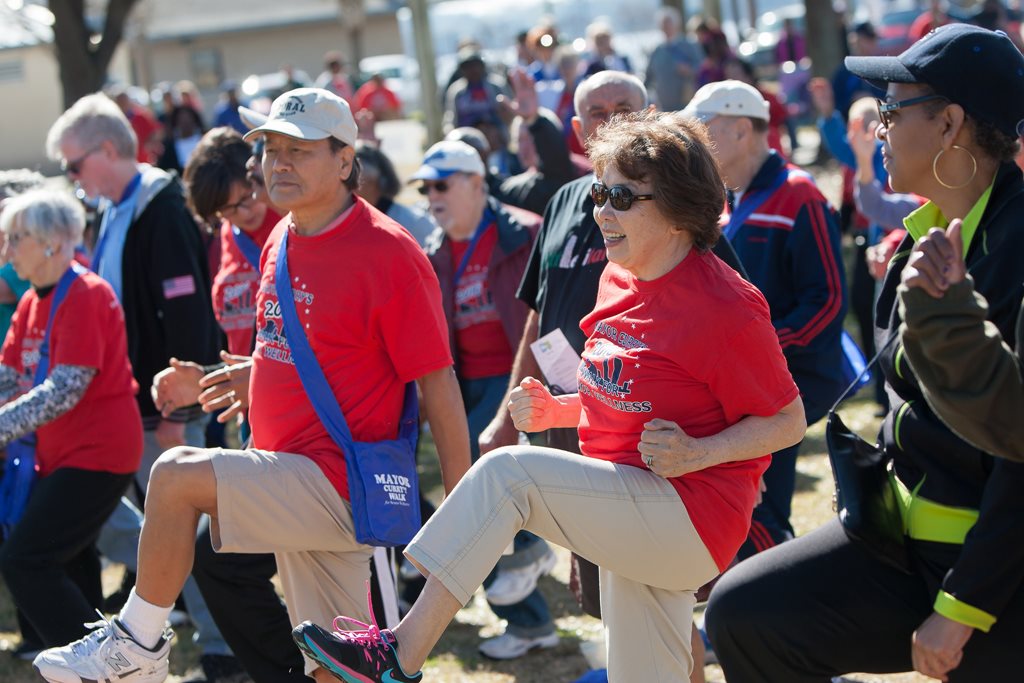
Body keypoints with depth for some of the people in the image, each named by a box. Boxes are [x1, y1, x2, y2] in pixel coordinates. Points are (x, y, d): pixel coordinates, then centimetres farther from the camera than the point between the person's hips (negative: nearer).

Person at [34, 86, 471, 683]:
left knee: (177, 475, -20)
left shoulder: (388, 251, -13)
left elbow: (438, 385, -14)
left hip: (339, 482, -8)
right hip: (295, 493, 8)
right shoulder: (281, 243, 11)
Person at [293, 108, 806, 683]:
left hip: (692, 516, -9)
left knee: (507, 473, -20)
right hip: (634, 525, 9)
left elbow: (789, 421, -10)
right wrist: (555, 410, 3)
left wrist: (697, 453, -24)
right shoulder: (618, 280, 11)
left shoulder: (725, 307, -16)